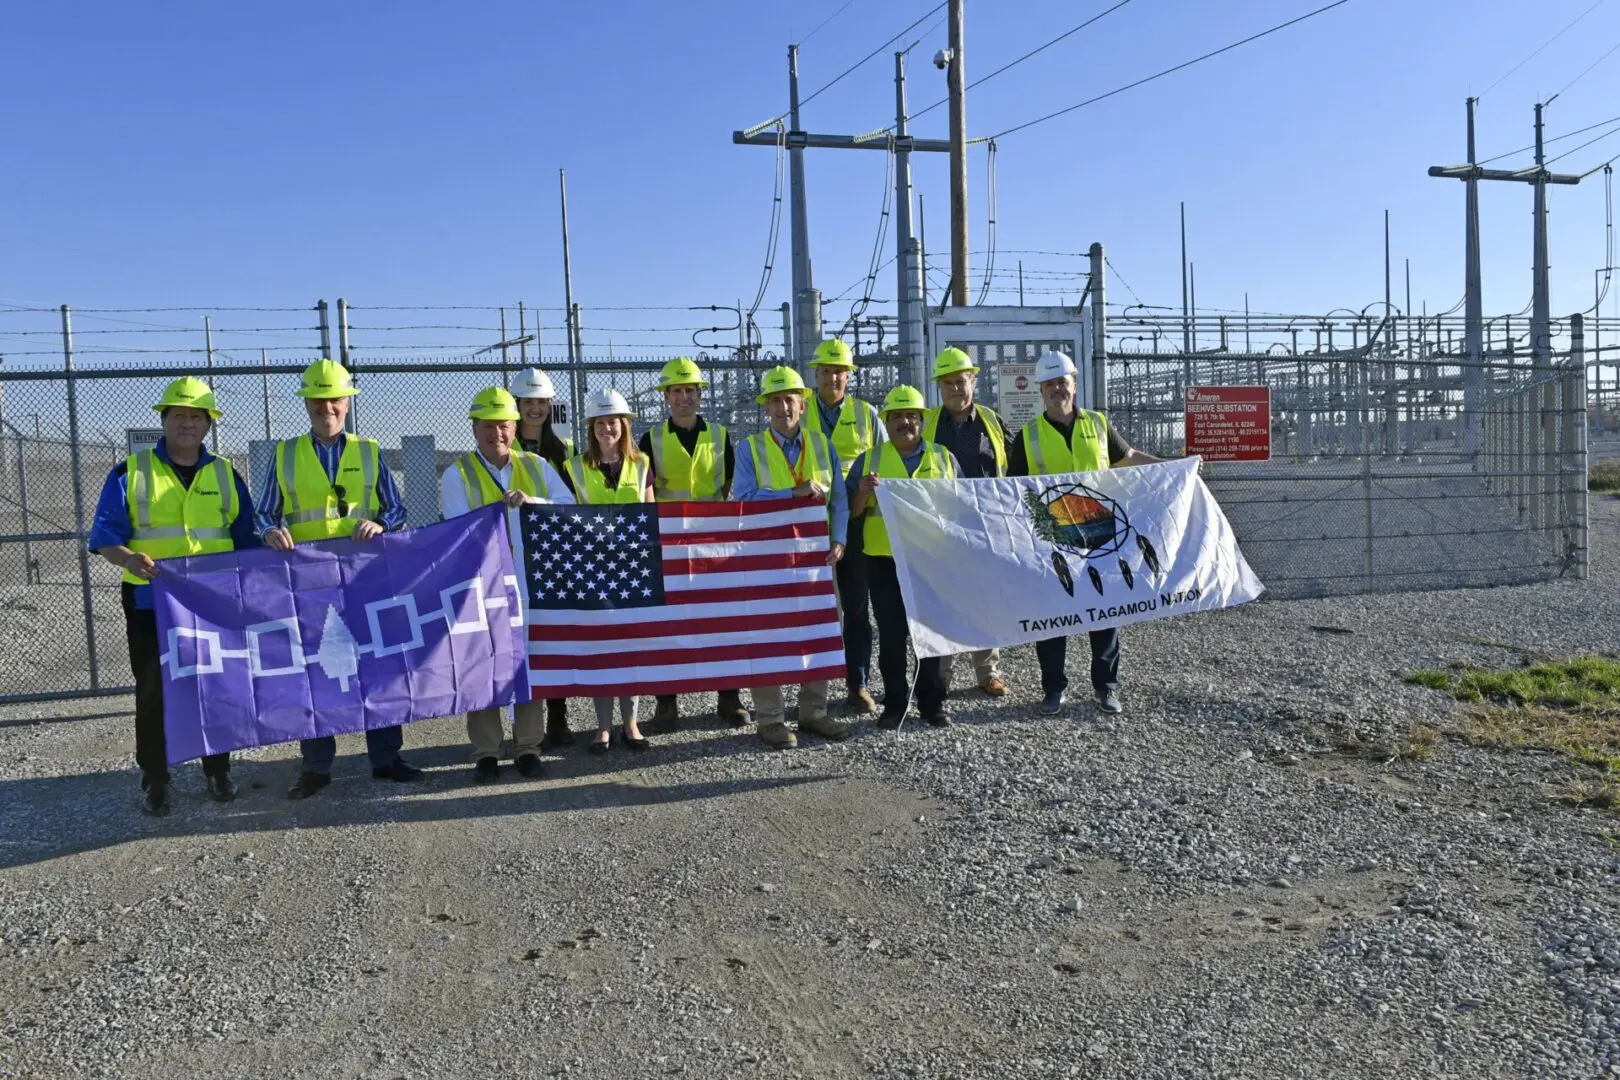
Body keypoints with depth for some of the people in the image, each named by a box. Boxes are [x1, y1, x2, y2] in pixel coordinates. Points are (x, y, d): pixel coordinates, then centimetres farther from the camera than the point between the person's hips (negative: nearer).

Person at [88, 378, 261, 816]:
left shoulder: (225, 475, 9)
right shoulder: (131, 472, 1)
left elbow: (246, 538, 11)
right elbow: (105, 534, -5)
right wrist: (129, 558, -25)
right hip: (150, 602, -2)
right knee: (153, 692, 4)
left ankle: (218, 770, 24)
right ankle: (154, 780, 16)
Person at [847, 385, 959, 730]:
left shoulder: (944, 458, 11)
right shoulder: (869, 460, 8)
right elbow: (851, 512, 4)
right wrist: (862, 490, -16)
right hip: (885, 562, -1)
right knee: (891, 635, 3)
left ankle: (932, 702, 15)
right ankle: (894, 703, 12)